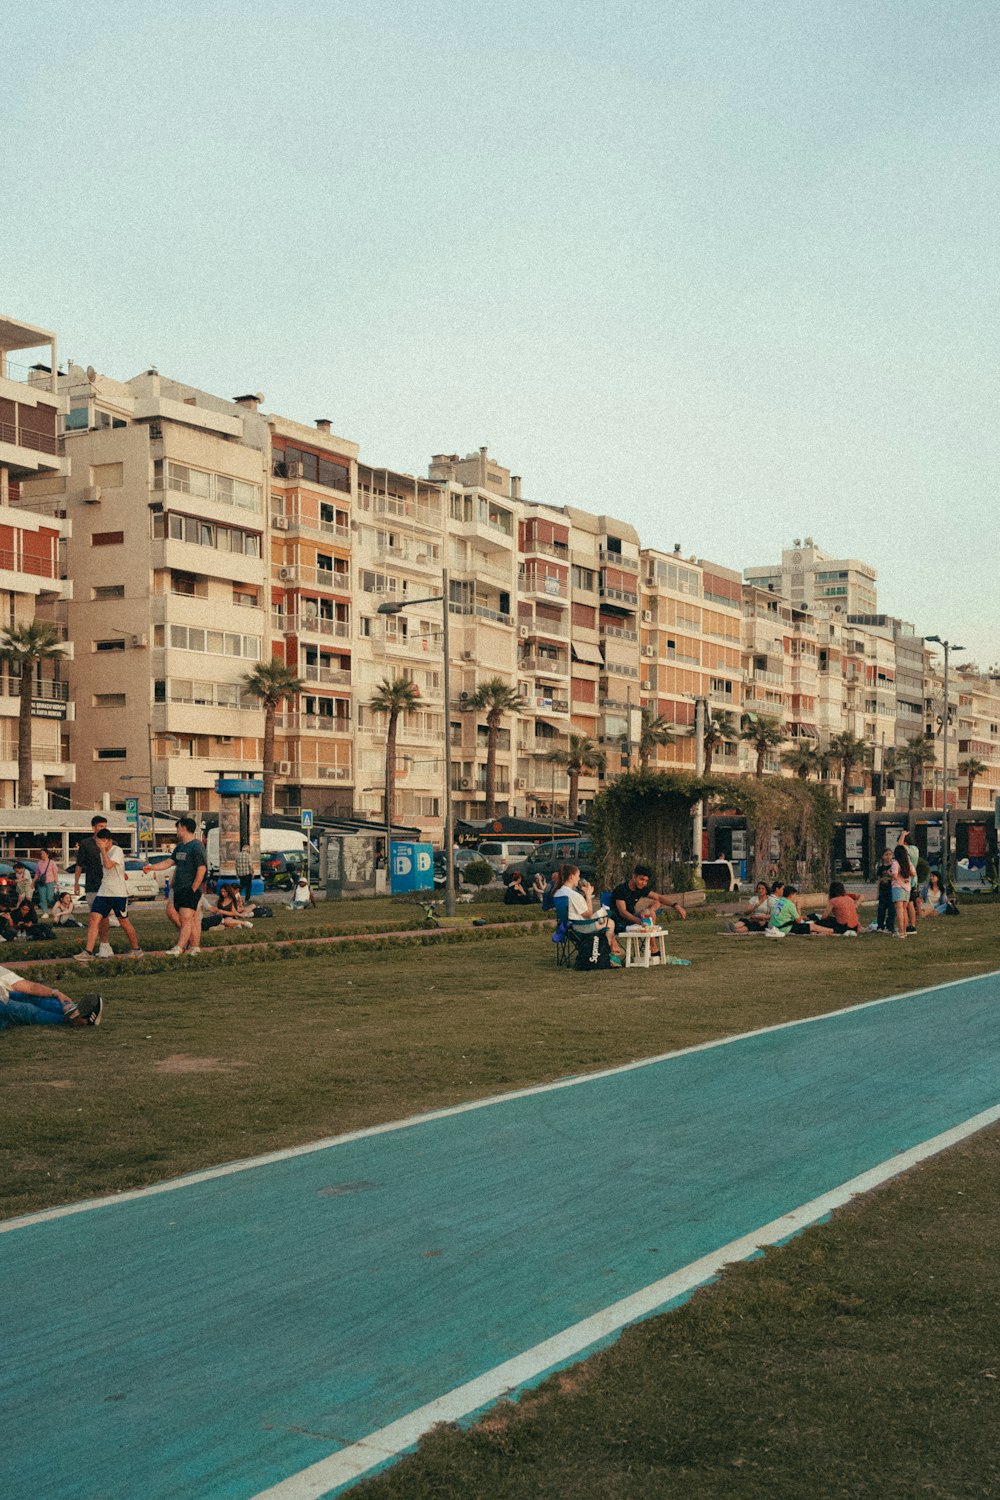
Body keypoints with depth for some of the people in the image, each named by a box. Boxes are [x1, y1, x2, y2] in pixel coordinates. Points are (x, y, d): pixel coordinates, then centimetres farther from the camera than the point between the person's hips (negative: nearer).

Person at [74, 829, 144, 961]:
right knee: (94, 919, -8)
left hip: (118, 893, -7)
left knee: (124, 923, 2)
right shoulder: (102, 853, 13)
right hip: (103, 892, 7)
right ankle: (88, 952, -11)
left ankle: (136, 950, 20)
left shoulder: (117, 851, -11)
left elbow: (108, 865, -28)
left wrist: (103, 848, -25)